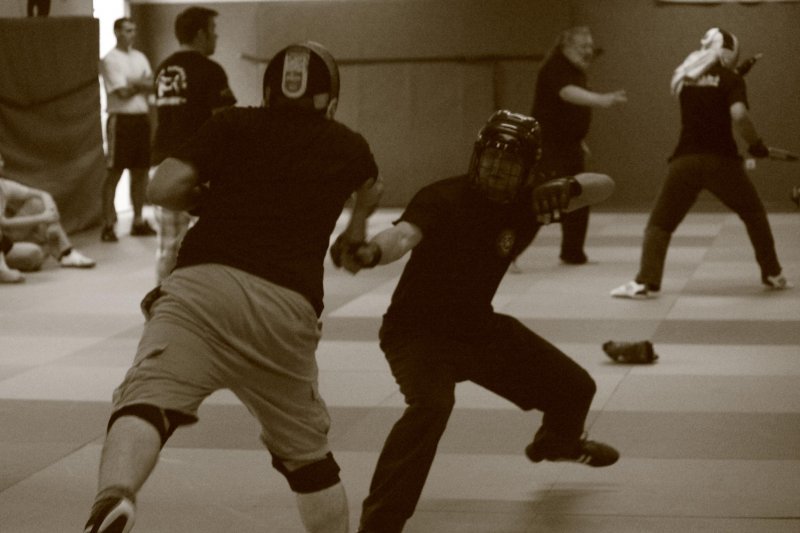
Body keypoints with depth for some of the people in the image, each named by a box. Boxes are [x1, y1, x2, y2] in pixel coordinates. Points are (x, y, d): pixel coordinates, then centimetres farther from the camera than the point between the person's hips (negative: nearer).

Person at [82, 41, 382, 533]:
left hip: (203, 284, -2)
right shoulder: (348, 146, 25)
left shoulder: (233, 126, 16)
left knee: (148, 400, -20)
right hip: (287, 307, 2)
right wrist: (358, 224, 73)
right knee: (308, 453, 21)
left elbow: (164, 188, 4)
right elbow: (372, 191, 50)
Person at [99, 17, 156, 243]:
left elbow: (152, 85, 3)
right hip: (121, 119, -7)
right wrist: (142, 84, 0)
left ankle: (138, 220, 18)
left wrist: (133, 84, -13)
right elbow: (123, 92, -15)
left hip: (142, 117, 7)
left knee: (140, 171, 10)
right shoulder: (110, 59, -7)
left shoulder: (140, 57, 14)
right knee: (114, 173, -6)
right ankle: (108, 224, -5)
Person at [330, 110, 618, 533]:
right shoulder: (443, 199, -28)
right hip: (418, 331, -6)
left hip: (479, 329, 7)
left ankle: (558, 441, 55)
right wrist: (368, 253, -72)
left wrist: (570, 187, -35)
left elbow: (605, 185, -11)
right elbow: (403, 235, -48)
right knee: (431, 403, -37)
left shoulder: (527, 205, -11)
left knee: (575, 388, 18)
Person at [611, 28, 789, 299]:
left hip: (685, 161, 2)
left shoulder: (685, 76, 14)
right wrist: (756, 144, -2)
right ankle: (773, 274, 23)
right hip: (721, 160, -2)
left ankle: (645, 282, -11)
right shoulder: (731, 80, 0)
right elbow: (739, 116, -17)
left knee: (660, 223, 5)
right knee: (754, 215, 19)